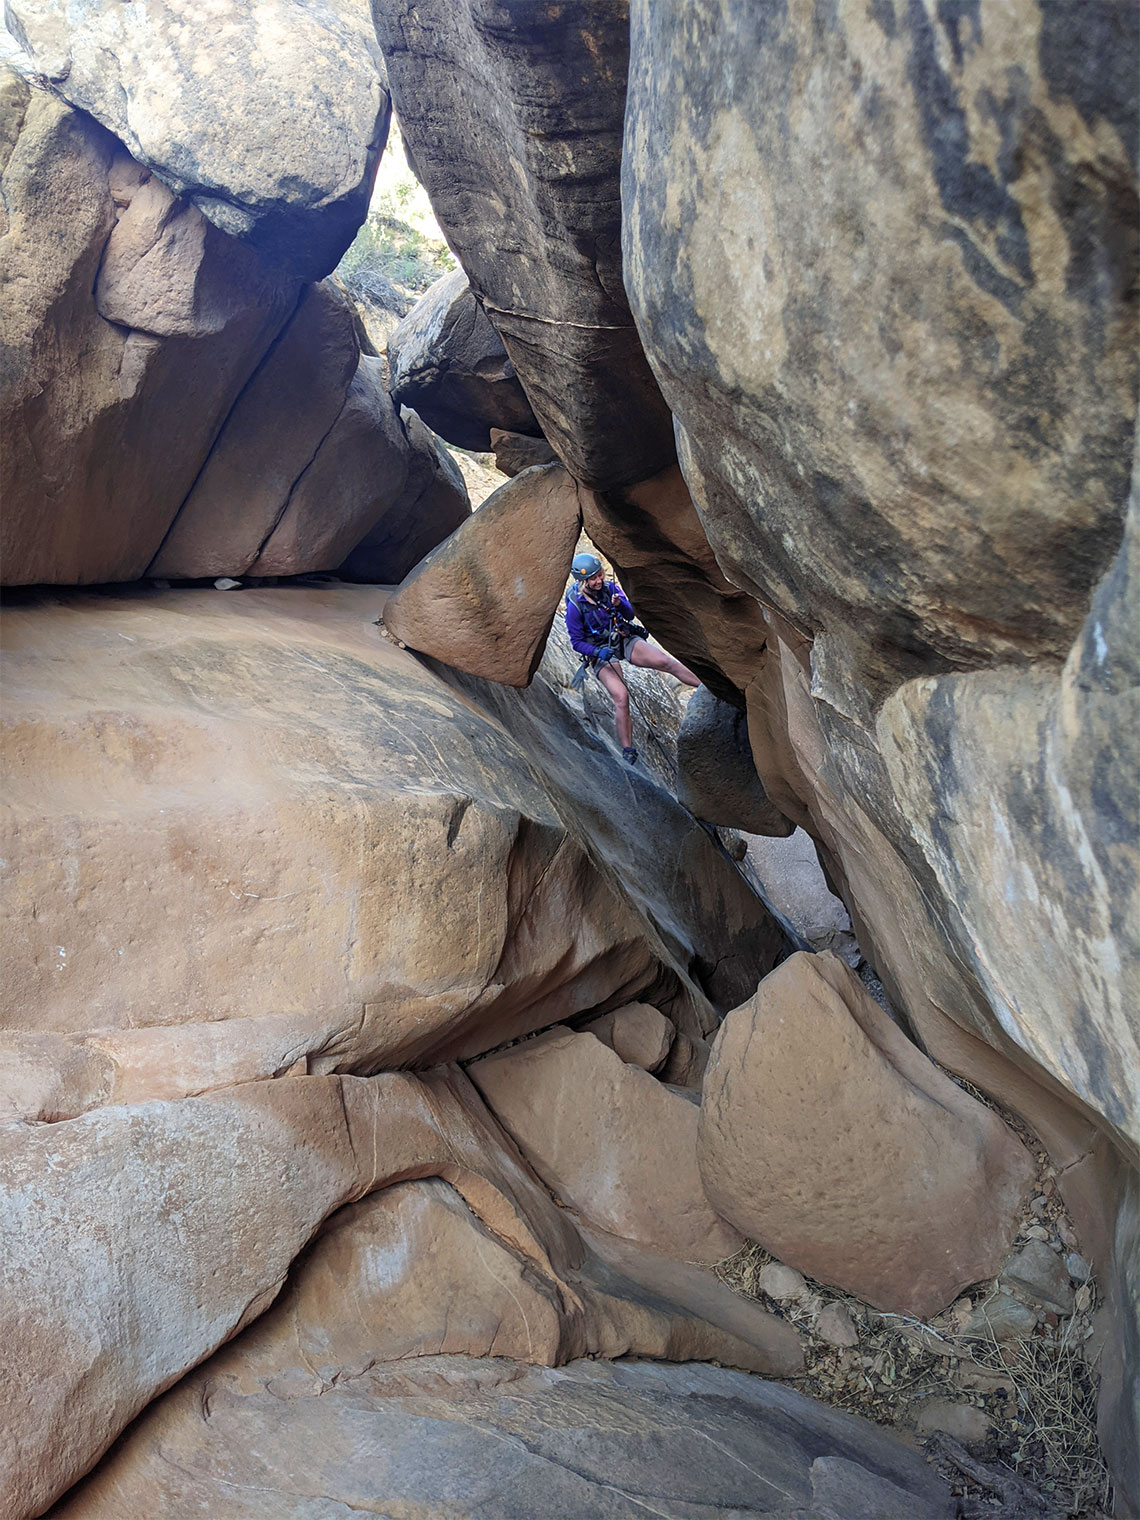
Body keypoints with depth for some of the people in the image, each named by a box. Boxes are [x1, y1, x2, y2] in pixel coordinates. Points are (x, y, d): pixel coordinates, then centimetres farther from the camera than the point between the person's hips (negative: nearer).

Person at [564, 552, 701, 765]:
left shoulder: (609, 587, -3)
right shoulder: (575, 605, -15)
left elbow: (630, 615, 1)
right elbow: (577, 641, -9)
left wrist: (620, 604, -21)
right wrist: (598, 652, -26)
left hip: (624, 640, 4)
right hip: (600, 651, -4)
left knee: (666, 661, -14)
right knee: (621, 696, -22)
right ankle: (628, 751, -13)